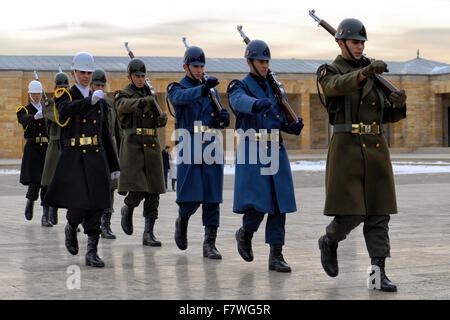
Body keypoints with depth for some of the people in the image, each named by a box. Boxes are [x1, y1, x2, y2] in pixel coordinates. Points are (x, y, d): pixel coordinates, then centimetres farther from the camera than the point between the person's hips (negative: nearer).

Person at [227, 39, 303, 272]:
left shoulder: (274, 87, 17)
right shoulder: (239, 86, -1)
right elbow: (240, 101, -26)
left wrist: (294, 126, -5)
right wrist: (258, 103, -49)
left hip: (276, 150, 5)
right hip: (252, 150, -5)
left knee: (279, 203, -1)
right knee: (258, 204, -10)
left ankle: (276, 255, 5)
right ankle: (245, 234, 21)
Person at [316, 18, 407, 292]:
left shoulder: (374, 73, 16)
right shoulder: (329, 72, 1)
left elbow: (388, 115, 15)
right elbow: (338, 86, -25)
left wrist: (398, 104, -9)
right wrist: (366, 71, -42)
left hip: (376, 147, 5)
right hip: (347, 147, -5)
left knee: (379, 212, -1)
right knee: (350, 213, -6)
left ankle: (378, 272, 0)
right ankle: (329, 242, 25)